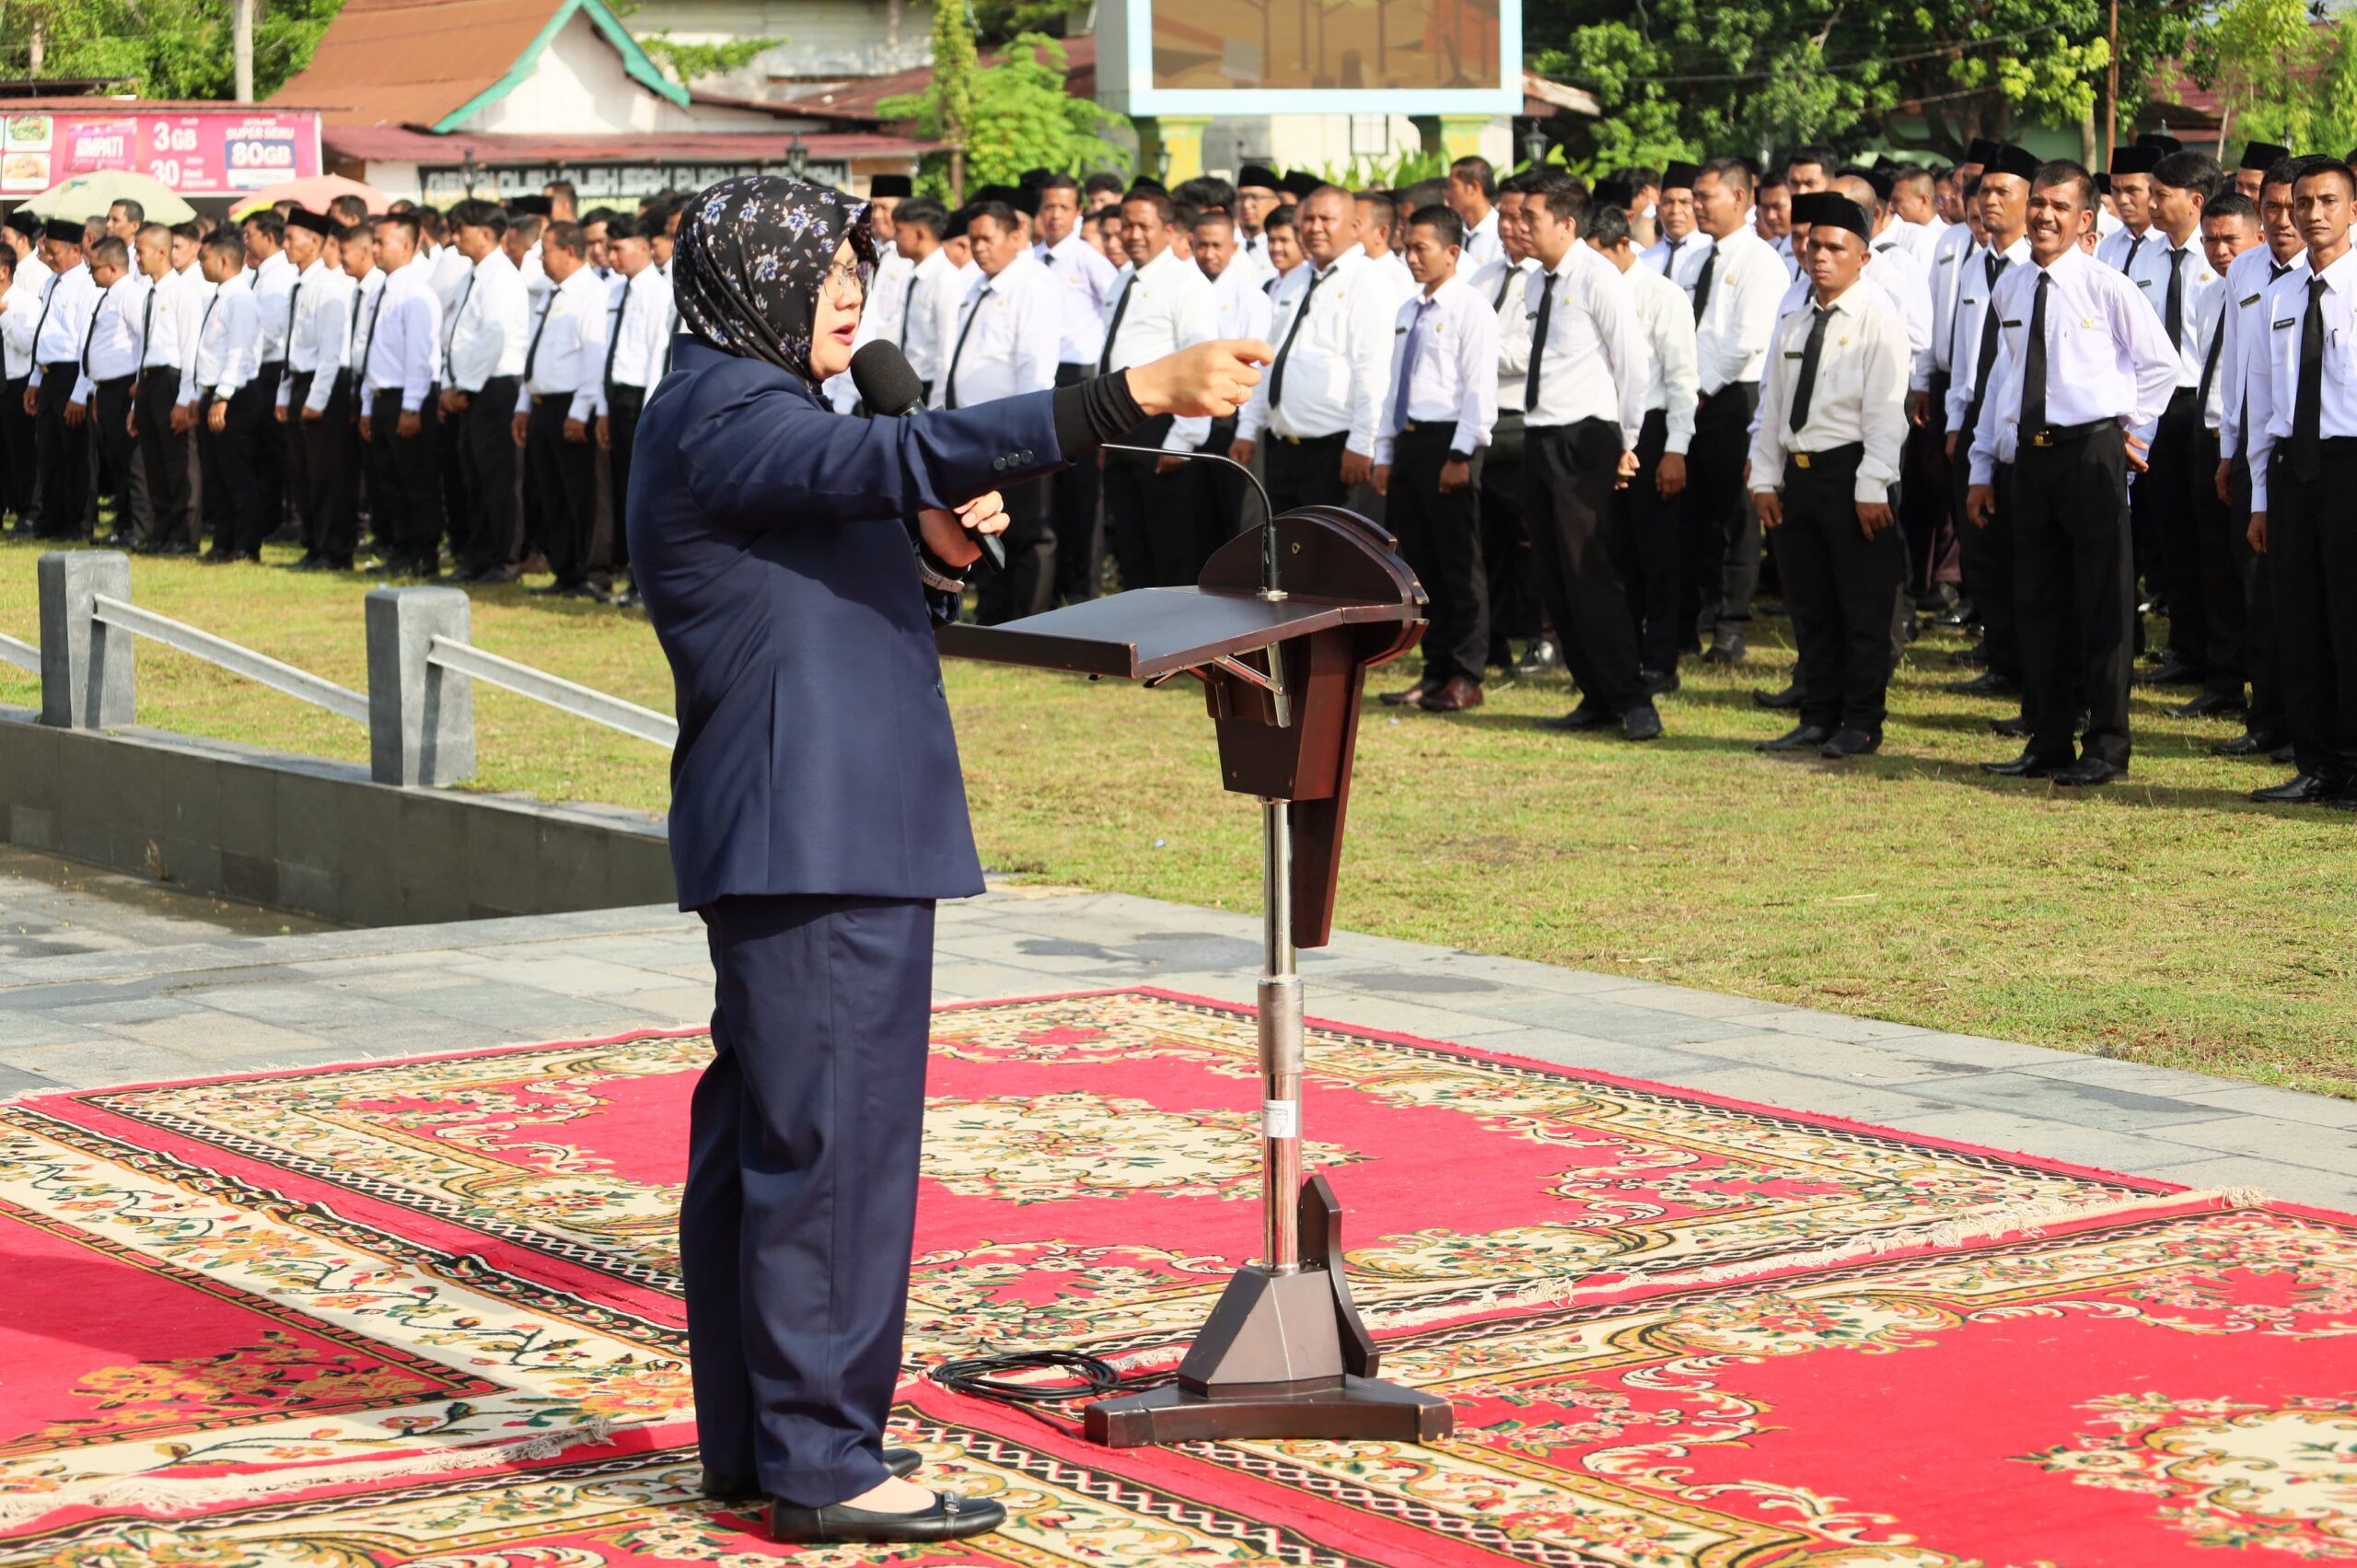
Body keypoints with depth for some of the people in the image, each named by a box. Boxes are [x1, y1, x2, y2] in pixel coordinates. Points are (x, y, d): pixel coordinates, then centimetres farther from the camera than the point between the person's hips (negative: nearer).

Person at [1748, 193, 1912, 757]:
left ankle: (1862, 724, 6)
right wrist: (1765, 479, 8)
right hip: (1797, 475, 7)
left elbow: (1885, 410, -12)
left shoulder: (1879, 321, -6)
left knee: (1863, 608, 0)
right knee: (1809, 607, 11)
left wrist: (1871, 487, -18)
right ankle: (1819, 718, 19)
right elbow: (1771, 406, 16)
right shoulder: (1792, 327, 14)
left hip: (1851, 472, -7)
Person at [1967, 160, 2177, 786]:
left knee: (2103, 602, -1)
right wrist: (1982, 468, 18)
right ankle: (2047, 743, 19)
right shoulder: (2010, 288, 11)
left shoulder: (2106, 287, -5)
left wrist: (2131, 427, 3)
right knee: (2038, 600, 10)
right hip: (2031, 454, 5)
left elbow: (2162, 364, 5)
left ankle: (2107, 747, 6)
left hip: (2092, 452, -5)